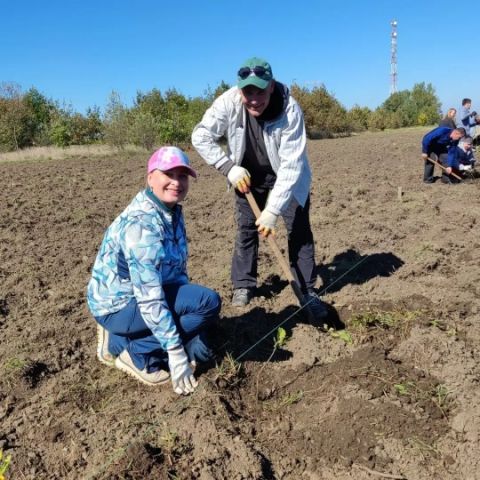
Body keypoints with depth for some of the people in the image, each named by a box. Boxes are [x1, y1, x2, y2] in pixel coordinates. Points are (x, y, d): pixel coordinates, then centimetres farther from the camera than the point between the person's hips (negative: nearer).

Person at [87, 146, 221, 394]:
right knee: (208, 302, -20)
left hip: (143, 295, 9)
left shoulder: (172, 211, 2)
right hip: (118, 305, -9)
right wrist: (176, 355, -27)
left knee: (200, 351, 10)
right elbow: (150, 299, -30)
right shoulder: (140, 223, -28)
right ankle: (138, 353, -8)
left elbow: (178, 272, 4)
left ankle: (119, 339, 13)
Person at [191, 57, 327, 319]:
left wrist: (273, 210, -36)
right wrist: (229, 167, -24)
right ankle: (243, 285, 20)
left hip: (287, 177, -2)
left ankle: (308, 292, 7)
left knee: (299, 229, -4)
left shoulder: (290, 110, -33)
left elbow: (291, 165, -33)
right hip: (248, 174, 2)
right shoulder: (228, 102, -26)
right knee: (246, 228, 5)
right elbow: (201, 136, -16)